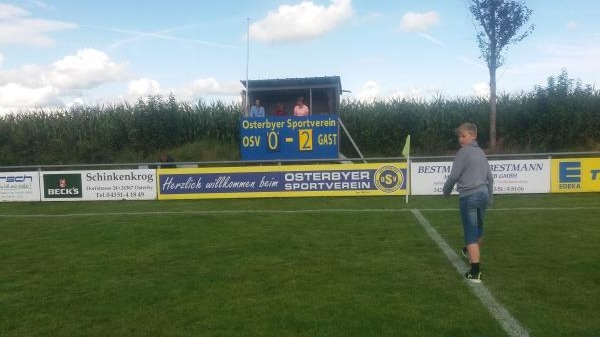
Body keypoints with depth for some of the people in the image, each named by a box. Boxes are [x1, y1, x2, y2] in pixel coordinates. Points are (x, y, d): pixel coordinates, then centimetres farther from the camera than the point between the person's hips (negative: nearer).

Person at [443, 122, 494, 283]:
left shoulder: (463, 152, -9)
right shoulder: (481, 152, 16)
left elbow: (453, 176, -12)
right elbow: (489, 177, 19)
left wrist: (446, 191, 5)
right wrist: (490, 196, 29)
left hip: (469, 196, -8)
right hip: (483, 194, 8)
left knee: (471, 234, -6)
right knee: (478, 228, 26)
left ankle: (475, 272, -9)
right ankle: (473, 253, 52)